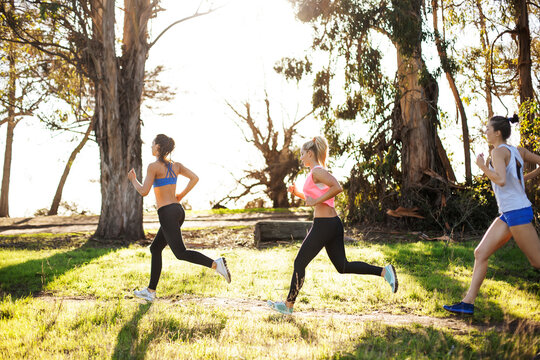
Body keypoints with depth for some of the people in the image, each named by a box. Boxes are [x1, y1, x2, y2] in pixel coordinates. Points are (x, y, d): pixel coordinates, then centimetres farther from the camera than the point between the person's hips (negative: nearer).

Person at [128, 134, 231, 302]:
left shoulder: (154, 166, -9)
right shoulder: (175, 165, 12)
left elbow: (144, 192, -13)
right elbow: (195, 178, 6)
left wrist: (133, 180, 6)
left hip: (167, 213, -9)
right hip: (178, 210, 9)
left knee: (180, 253, -9)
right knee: (155, 249, 17)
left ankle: (215, 264, -26)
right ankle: (151, 291, 22)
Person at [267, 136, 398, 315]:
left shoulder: (317, 171, -11)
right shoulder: (319, 171, 18)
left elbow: (337, 187, -26)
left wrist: (316, 200, -20)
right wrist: (298, 193, 16)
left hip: (323, 224, -10)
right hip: (333, 223, 10)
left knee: (299, 263, 3)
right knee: (343, 266, 12)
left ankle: (288, 305, 13)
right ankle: (384, 271, 4)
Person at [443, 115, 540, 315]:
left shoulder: (498, 152, -13)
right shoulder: (519, 151, 12)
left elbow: (501, 180, -27)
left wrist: (482, 166, -13)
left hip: (517, 213, -9)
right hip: (508, 215, 9)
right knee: (481, 253, 4)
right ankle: (468, 302, 4)